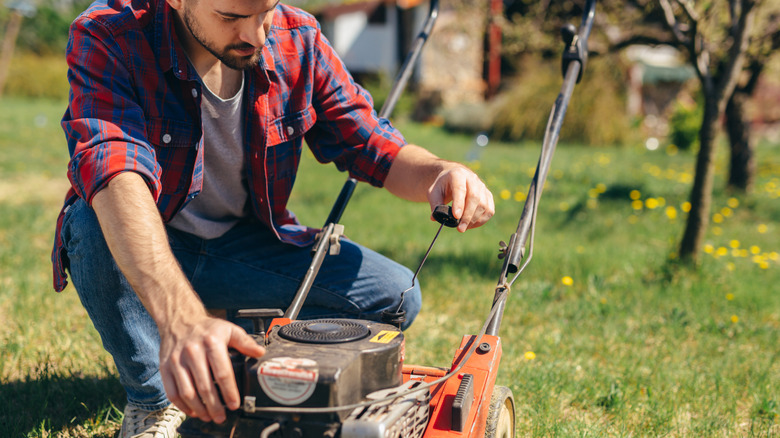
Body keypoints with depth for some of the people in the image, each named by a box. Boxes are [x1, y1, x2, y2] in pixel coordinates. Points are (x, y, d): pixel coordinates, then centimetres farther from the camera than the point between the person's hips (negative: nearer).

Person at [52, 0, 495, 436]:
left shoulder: (296, 39, -14)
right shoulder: (107, 39, -27)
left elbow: (369, 143, -5)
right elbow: (115, 171, -44)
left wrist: (439, 172, -30)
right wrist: (180, 320, -59)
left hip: (245, 239, 3)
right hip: (144, 246, -3)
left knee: (397, 296, -13)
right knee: (94, 226, -37)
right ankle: (152, 400, -12)